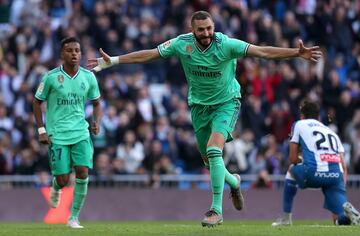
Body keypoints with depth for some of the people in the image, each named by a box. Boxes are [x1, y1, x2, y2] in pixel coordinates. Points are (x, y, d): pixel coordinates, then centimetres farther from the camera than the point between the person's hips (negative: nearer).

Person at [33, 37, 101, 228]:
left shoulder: (88, 77, 2)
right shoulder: (51, 77, -6)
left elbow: (96, 103, 16)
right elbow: (37, 102, 4)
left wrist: (96, 122, -3)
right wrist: (41, 130, -3)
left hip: (81, 133, 2)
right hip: (57, 135, -2)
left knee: (82, 173, -14)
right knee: (63, 180, -7)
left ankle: (74, 217, -1)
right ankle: (55, 188, 33)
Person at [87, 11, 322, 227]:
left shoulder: (226, 44, -22)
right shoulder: (182, 44, -14)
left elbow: (262, 51, -24)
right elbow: (148, 54, -7)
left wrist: (298, 53, -33)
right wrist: (111, 61, -8)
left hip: (226, 102, -4)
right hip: (199, 104, 4)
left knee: (214, 149, -25)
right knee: (209, 160, 10)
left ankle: (216, 209, -20)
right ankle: (233, 181, 45)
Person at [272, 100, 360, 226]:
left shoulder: (299, 125, 21)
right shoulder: (332, 132, 32)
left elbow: (293, 159, 14)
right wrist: (342, 189, 20)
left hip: (314, 173, -3)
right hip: (336, 176, 3)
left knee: (292, 170, 32)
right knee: (341, 220, 6)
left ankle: (286, 217, 28)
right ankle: (347, 210, -31)